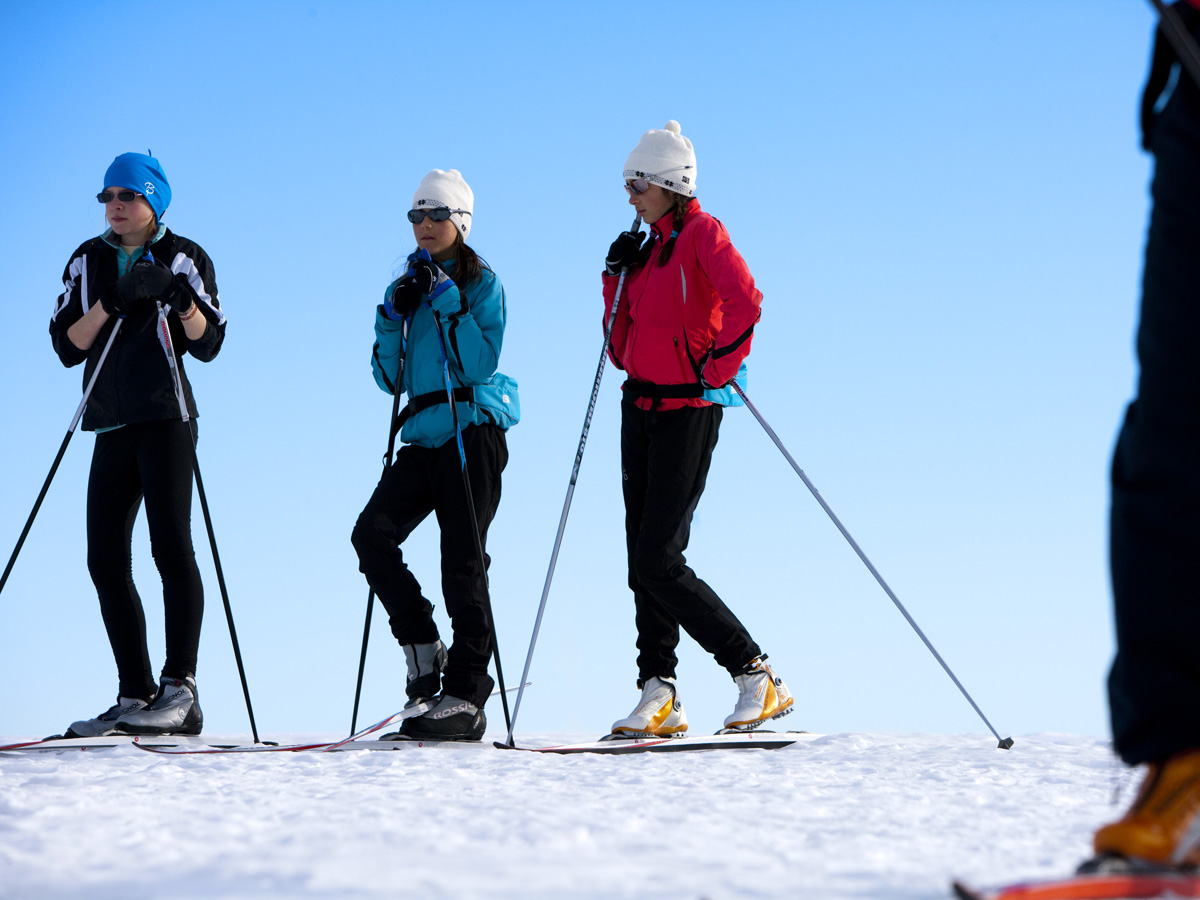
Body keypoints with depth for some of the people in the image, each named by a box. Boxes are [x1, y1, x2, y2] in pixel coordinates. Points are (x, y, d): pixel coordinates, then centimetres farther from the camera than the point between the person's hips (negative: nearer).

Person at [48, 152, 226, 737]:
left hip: (166, 418, -5)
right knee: (106, 560, 1)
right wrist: (111, 303, -10)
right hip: (113, 426, 5)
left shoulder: (182, 258, 2)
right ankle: (136, 696, 5)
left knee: (171, 545, -14)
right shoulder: (88, 262, 13)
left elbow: (208, 345, -3)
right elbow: (67, 345, 4)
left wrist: (180, 299, -20)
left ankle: (180, 690, -17)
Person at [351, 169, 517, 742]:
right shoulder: (412, 282, 18)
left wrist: (449, 300, -17)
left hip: (471, 432, -6)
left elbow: (481, 363, -13)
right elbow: (390, 378, 12)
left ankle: (465, 698, -6)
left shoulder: (481, 281, 0)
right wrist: (393, 316, -2)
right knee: (372, 533, -12)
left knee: (462, 561, -8)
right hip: (424, 437, 6)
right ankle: (424, 653, 0)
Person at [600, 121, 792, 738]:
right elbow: (625, 350, 16)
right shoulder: (650, 248, 16)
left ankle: (757, 676, -6)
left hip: (687, 411, -8)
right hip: (640, 410, 8)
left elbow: (744, 300, -27)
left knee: (659, 563, -12)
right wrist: (617, 280, 6)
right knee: (644, 560, 5)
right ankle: (659, 694, 9)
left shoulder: (702, 234, -9)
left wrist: (720, 369, -21)